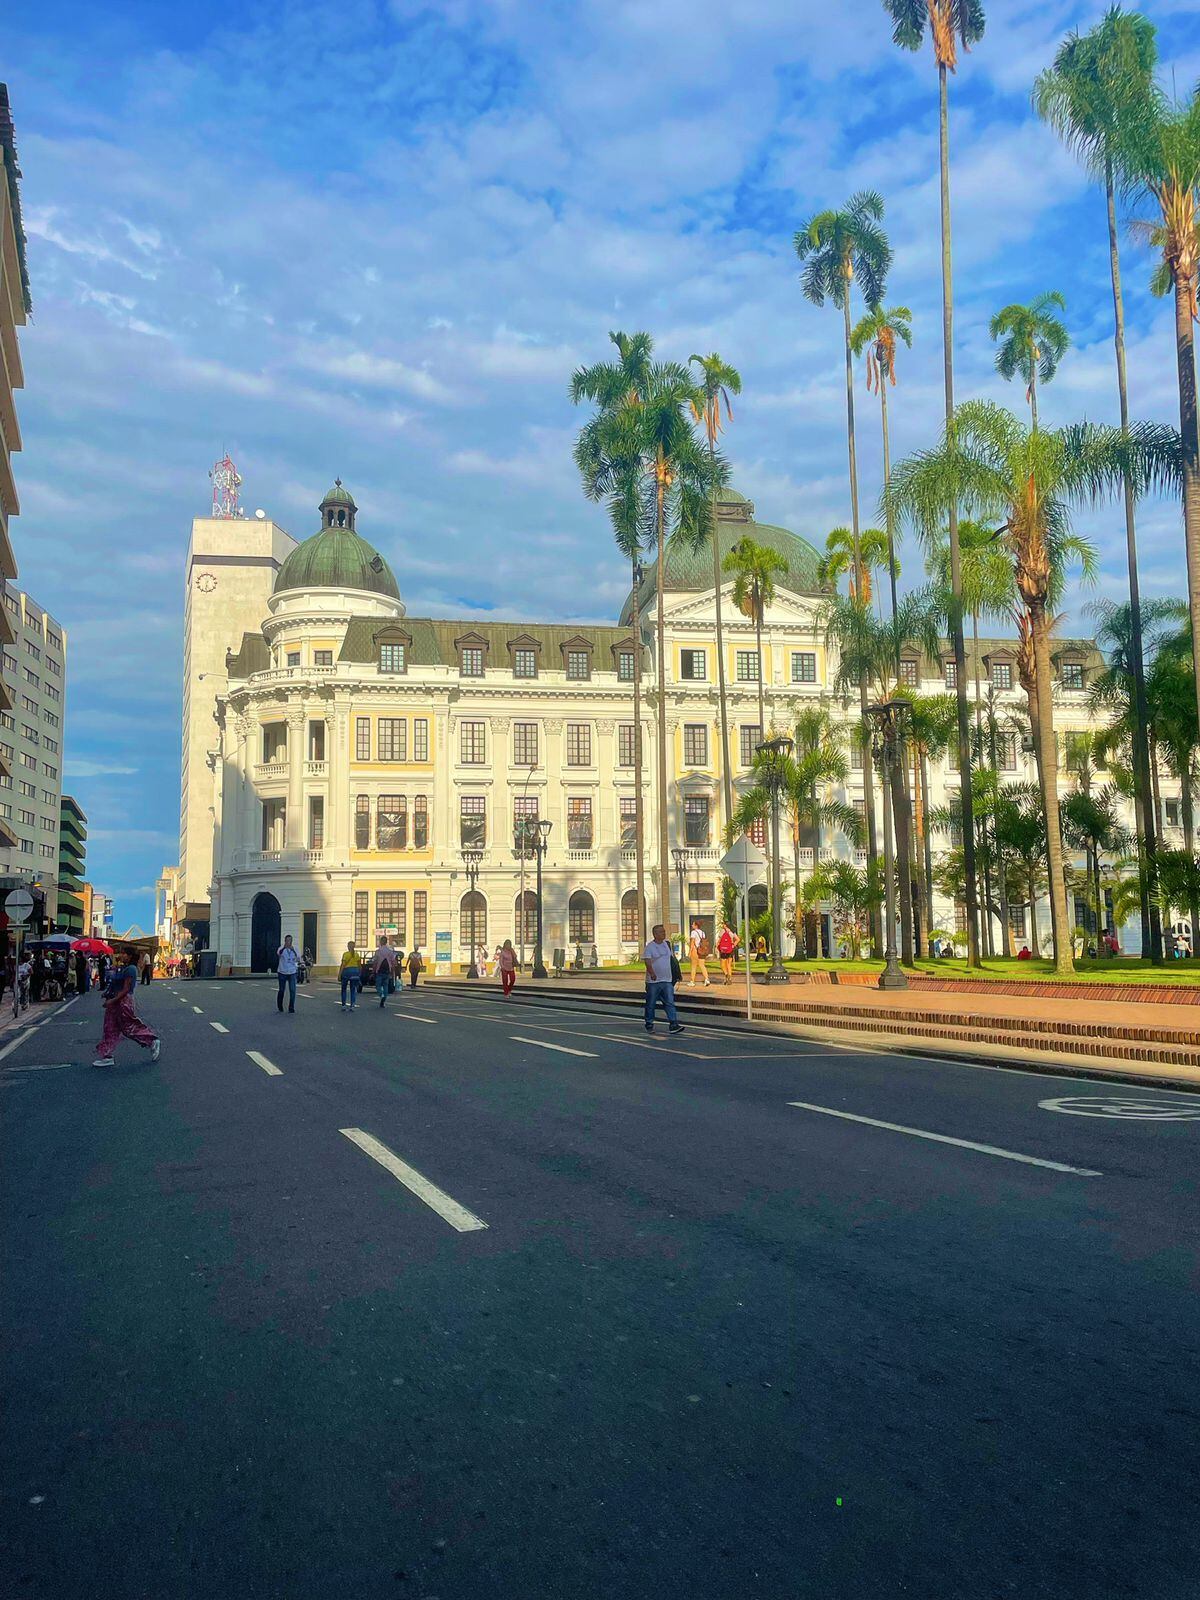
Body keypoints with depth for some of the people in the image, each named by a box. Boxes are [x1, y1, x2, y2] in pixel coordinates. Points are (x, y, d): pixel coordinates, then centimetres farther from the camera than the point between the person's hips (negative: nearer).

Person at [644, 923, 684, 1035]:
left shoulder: (667, 944, 9)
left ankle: (673, 1024, -6)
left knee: (670, 1002, -4)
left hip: (666, 980, 4)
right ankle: (649, 1025, 18)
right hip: (653, 981, -4)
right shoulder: (650, 947, -9)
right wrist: (652, 973, -36)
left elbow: (672, 957, 22)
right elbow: (647, 962, -20)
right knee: (651, 1004, 6)